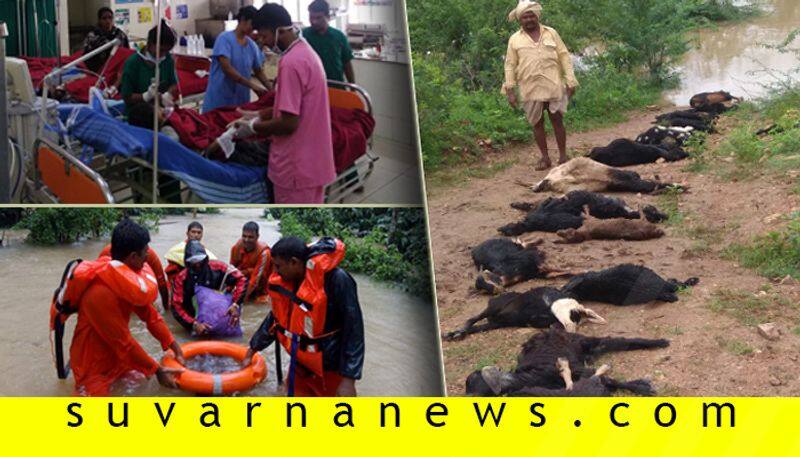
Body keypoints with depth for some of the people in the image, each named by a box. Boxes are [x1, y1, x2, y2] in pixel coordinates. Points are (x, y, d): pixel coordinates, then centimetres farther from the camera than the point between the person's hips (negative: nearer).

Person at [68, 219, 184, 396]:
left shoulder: (128, 277, -4)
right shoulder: (100, 294, -31)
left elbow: (149, 314, 1)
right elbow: (123, 342, -25)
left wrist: (175, 348, -6)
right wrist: (157, 371, -18)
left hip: (118, 358, 8)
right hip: (95, 368, -8)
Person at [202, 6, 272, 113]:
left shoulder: (252, 45, 7)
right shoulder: (225, 38, -10)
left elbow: (259, 72, 16)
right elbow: (226, 68, -21)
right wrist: (252, 85, -24)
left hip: (241, 101, 5)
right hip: (219, 101, -5)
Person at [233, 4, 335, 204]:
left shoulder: (291, 63, -21)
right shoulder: (306, 52, 11)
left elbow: (289, 123, -23)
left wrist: (253, 127, -9)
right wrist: (259, 118, 13)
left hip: (296, 165, -9)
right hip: (312, 160, 9)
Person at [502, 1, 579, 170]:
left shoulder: (551, 33, 8)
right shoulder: (515, 39, 7)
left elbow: (564, 57, 7)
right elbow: (510, 66, 7)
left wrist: (570, 81, 0)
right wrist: (510, 90, 0)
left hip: (553, 86, 0)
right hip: (530, 90, 1)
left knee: (557, 120, -1)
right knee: (537, 123, 5)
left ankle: (563, 156, 9)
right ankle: (545, 158, 16)